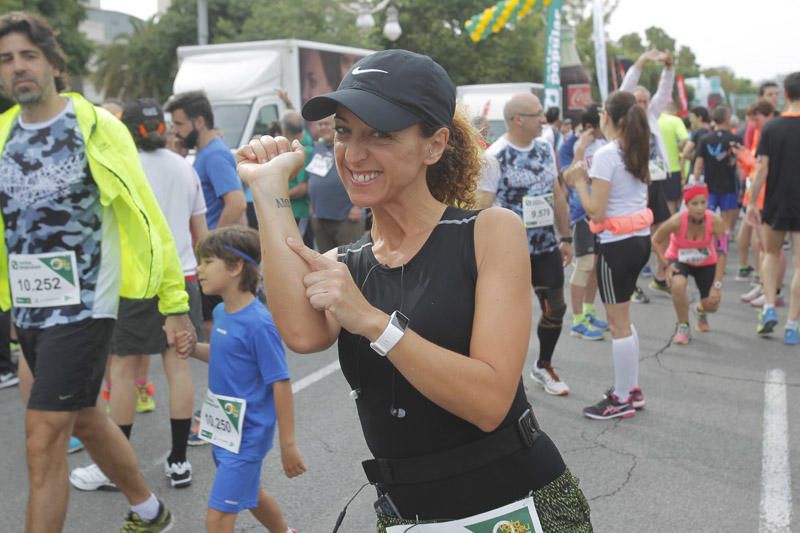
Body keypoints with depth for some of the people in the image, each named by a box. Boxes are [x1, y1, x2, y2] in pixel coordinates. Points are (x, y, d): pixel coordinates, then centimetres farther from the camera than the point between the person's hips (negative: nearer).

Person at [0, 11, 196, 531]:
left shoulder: (95, 128, -8)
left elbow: (146, 216, -8)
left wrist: (176, 304, -9)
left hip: (82, 303, -6)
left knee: (44, 440, -8)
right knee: (86, 419, 20)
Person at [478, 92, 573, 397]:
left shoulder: (545, 149, 7)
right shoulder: (496, 156, -14)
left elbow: (557, 194, 14)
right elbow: (483, 207, -15)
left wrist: (565, 237, 13)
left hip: (546, 246, 6)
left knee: (555, 308, 12)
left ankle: (544, 367, 33)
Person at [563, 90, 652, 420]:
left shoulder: (606, 155, -16)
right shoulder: (636, 152, 9)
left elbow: (595, 212, -18)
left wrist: (579, 181, -6)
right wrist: (591, 178, 9)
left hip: (617, 244, -9)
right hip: (640, 239, 9)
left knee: (618, 324, 1)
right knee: (622, 319, 20)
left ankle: (622, 400, 10)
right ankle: (632, 389, 28)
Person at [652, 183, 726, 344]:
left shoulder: (715, 222, -30)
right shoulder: (677, 221, -33)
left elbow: (721, 253, -23)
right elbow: (656, 241, -14)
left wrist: (717, 285, -24)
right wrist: (666, 265, -21)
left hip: (706, 262, 2)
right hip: (679, 260, -2)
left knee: (712, 305, -3)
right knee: (678, 285, -33)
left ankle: (700, 311, 39)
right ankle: (683, 327, -9)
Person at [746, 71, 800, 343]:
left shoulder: (771, 128, -4)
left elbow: (762, 168, -6)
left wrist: (752, 202, 1)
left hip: (776, 203, 2)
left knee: (771, 253, 23)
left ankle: (769, 307, 9)